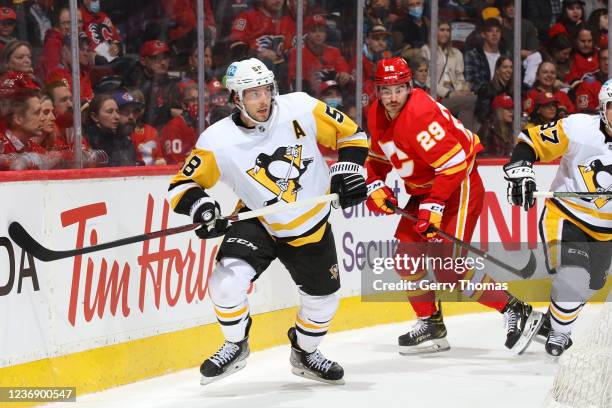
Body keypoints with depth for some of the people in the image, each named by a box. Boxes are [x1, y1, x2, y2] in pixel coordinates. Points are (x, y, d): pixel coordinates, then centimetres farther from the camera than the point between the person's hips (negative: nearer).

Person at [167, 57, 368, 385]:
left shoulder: (299, 109, -16)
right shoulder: (218, 140, -19)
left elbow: (349, 133, -3)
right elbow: (183, 185, -11)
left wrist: (348, 170, -14)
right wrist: (201, 207, -29)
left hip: (311, 226, 2)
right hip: (258, 222, -2)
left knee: (323, 299, 12)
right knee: (228, 279, -25)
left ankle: (305, 352, 42)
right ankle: (235, 346, 1)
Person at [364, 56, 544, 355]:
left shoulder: (421, 113, -27)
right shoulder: (377, 115, 2)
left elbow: (453, 162, -29)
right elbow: (378, 156, 20)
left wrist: (434, 204, -28)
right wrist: (375, 186, 3)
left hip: (460, 185, -9)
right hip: (423, 189, 9)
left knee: (449, 266, -17)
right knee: (406, 256, 4)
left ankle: (517, 311, -11)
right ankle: (430, 325, 16)